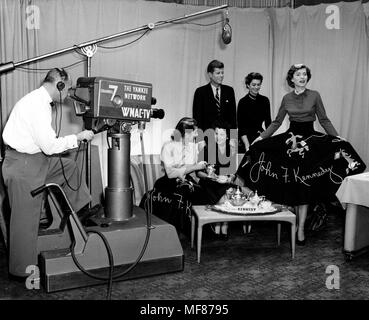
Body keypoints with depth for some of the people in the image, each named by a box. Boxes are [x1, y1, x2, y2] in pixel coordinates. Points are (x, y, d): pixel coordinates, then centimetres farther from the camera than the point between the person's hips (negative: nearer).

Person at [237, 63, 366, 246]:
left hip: (310, 140, -2)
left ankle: (301, 228, 0)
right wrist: (261, 137, 3)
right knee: (292, 184, 3)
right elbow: (277, 122, 11)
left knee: (305, 184, -3)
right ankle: (295, 220, 17)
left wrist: (338, 138, -7)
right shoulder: (287, 98, 6)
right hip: (291, 139, 2)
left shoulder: (314, 95, 0)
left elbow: (324, 120, 3)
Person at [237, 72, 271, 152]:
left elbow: (268, 122, 12)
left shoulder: (265, 100, 7)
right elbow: (240, 126, -8)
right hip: (247, 137, -4)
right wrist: (247, 145, -17)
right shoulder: (243, 102, -6)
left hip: (260, 136, 4)